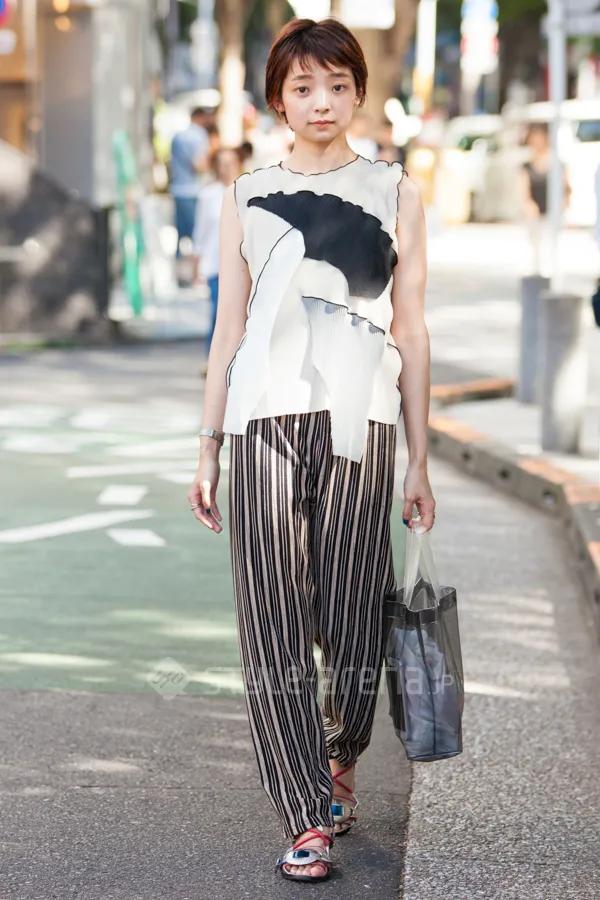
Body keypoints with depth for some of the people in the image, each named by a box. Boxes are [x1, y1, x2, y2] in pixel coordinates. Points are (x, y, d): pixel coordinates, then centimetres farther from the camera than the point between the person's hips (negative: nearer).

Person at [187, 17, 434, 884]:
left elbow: (411, 332, 7)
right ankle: (306, 819, 2)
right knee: (273, 619, -4)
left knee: (351, 616, 1)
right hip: (264, 420, 1)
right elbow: (229, 327, 12)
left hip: (358, 421, -1)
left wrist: (419, 457, 4)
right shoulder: (247, 195, 11)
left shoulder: (395, 193, 8)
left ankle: (338, 763, 30)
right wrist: (208, 447, 9)